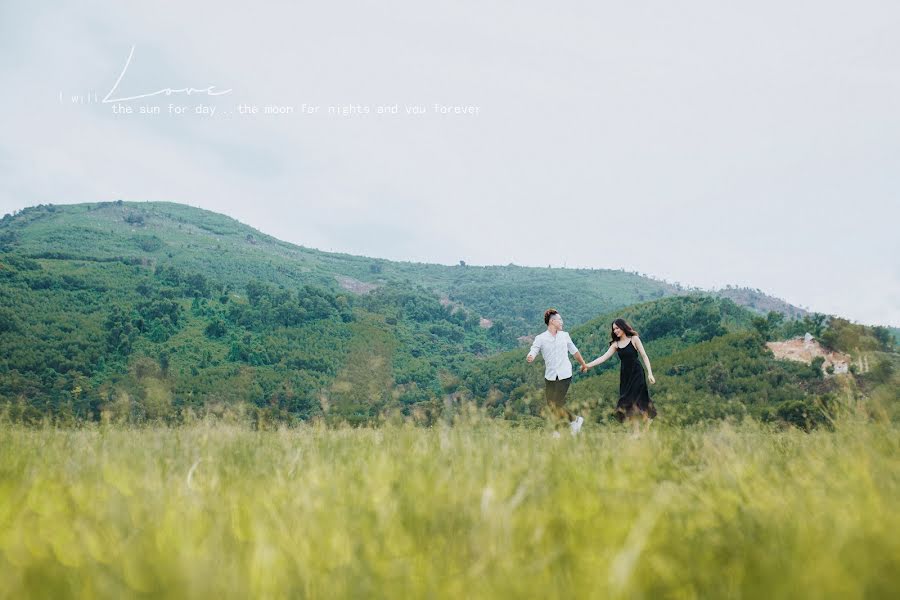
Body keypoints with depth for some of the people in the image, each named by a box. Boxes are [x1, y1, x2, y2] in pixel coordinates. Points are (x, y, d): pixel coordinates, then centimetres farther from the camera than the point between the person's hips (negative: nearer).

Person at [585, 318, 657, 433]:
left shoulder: (634, 339, -3)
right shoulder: (616, 344, 8)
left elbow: (644, 356, -4)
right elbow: (604, 357, 3)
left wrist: (650, 373, -12)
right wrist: (588, 365, -7)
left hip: (636, 373, -5)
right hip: (625, 375, 5)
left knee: (636, 401, -12)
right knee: (628, 403, 2)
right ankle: (636, 431, 8)